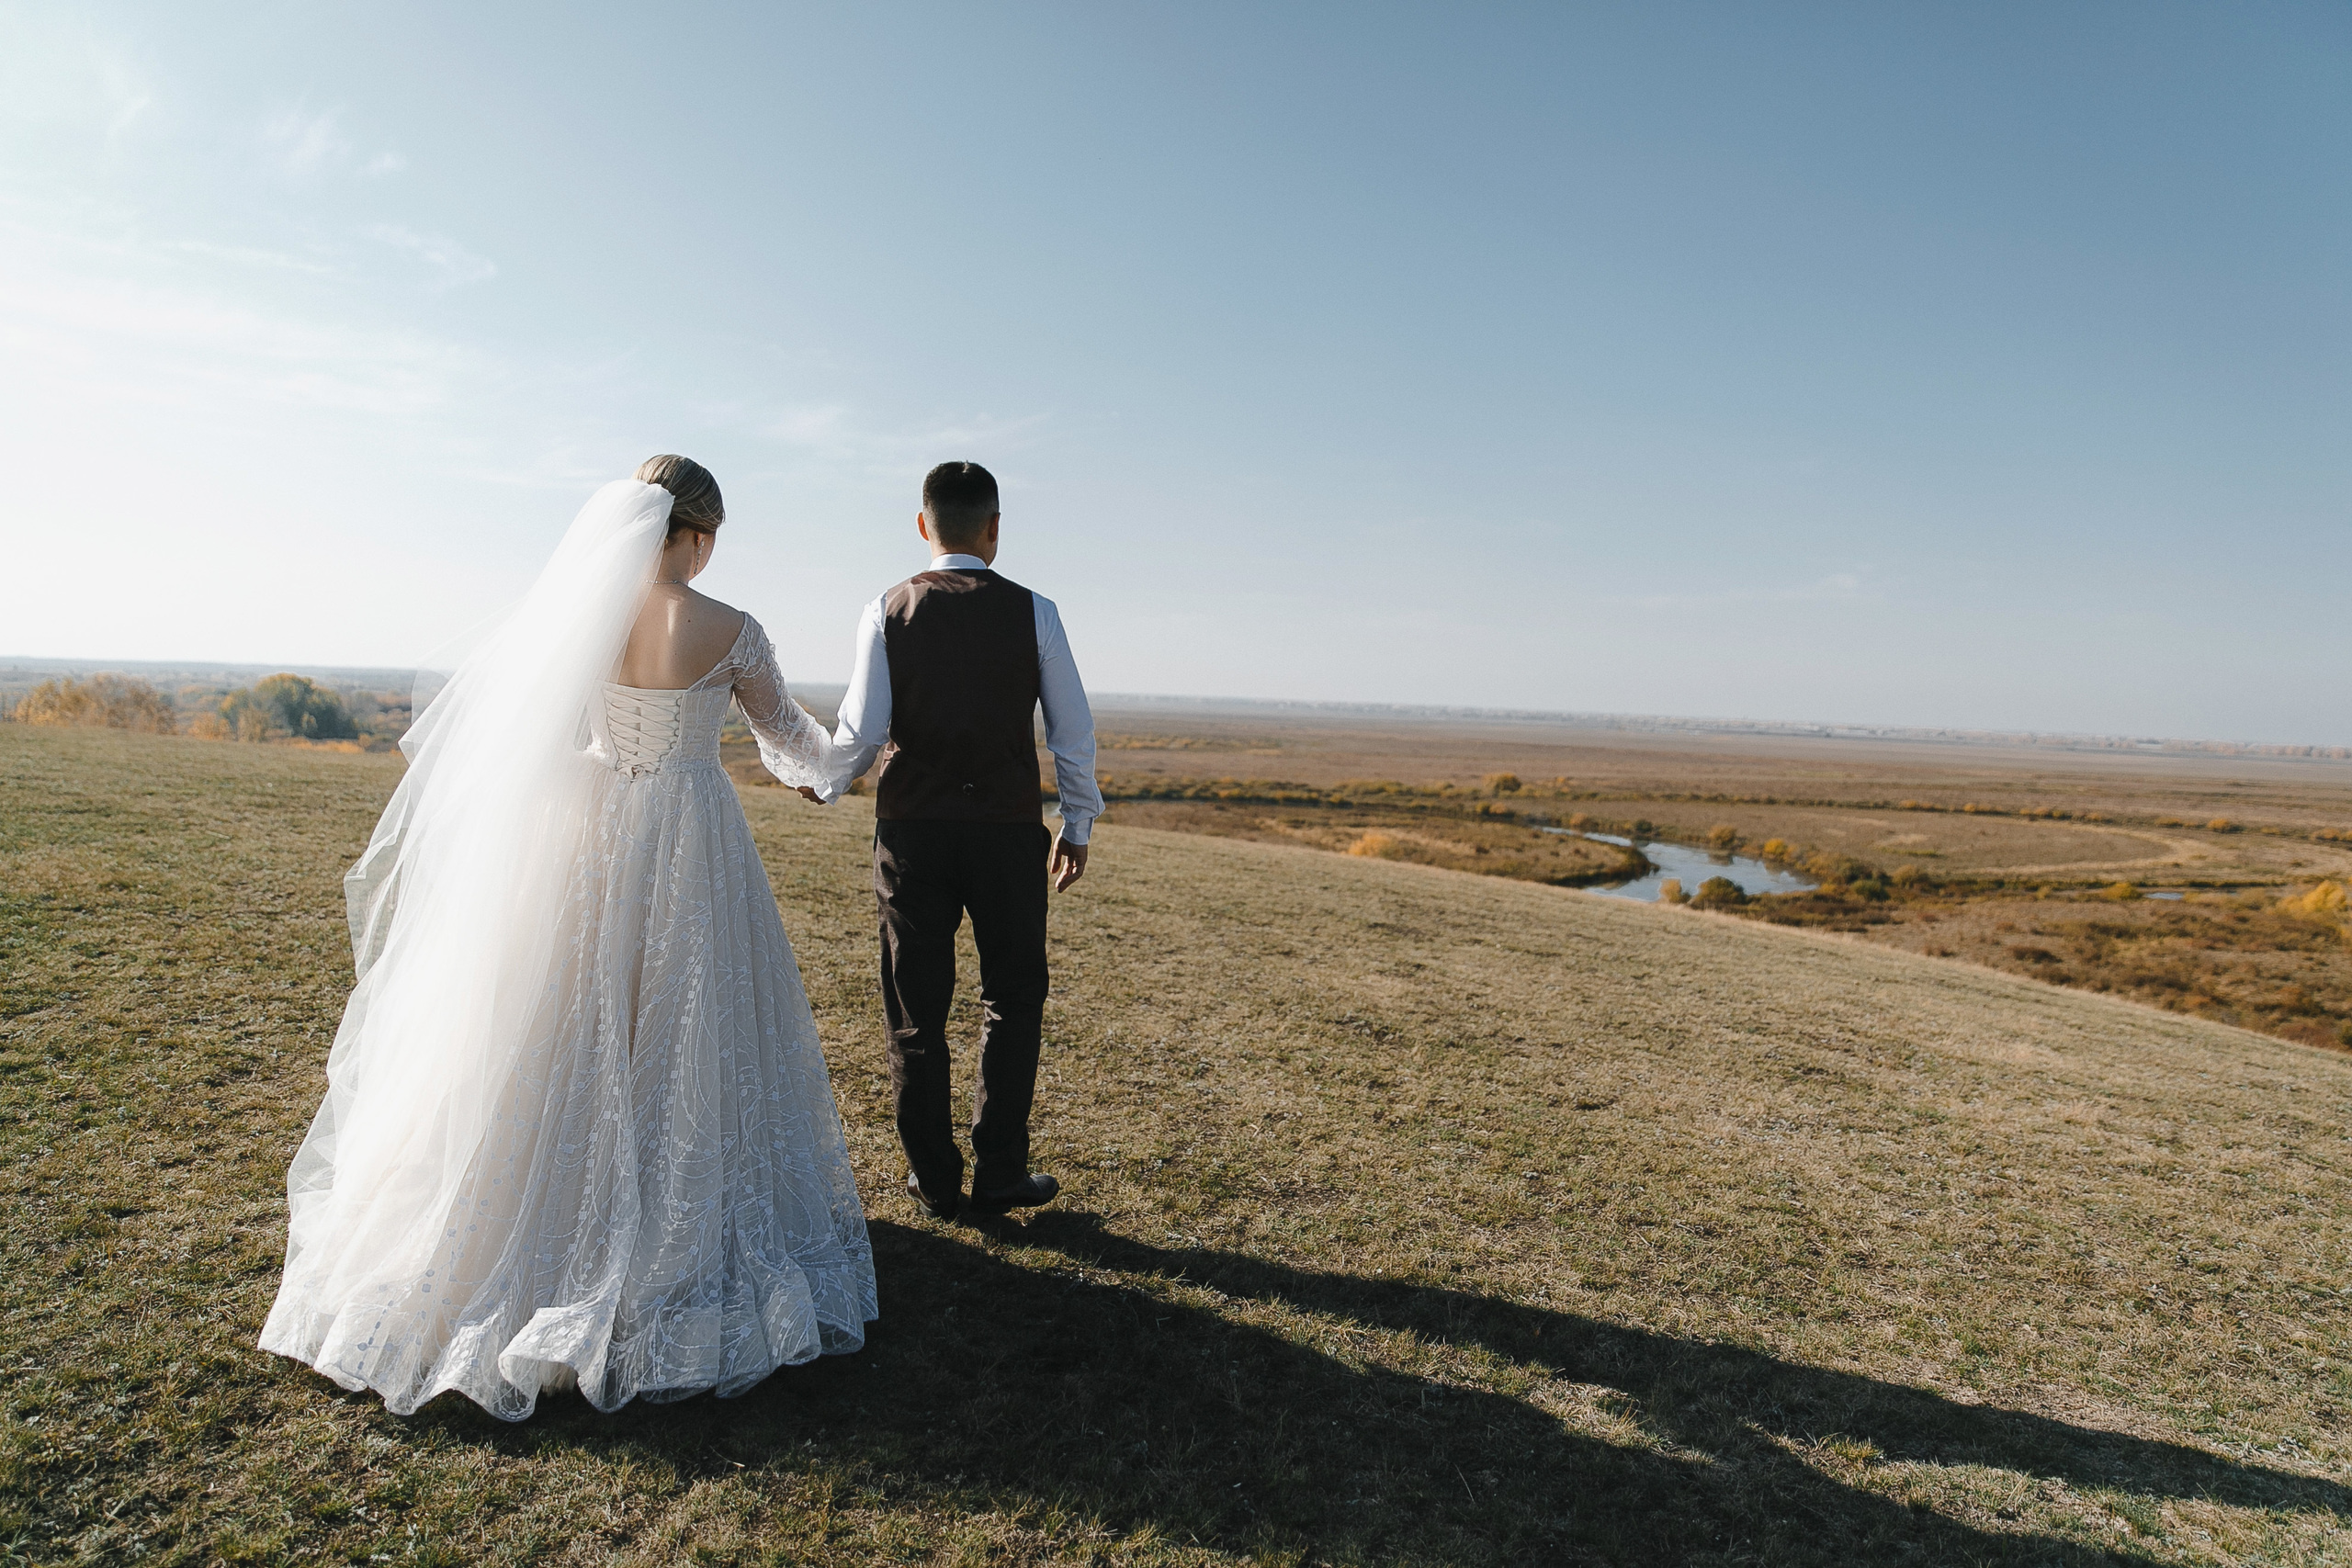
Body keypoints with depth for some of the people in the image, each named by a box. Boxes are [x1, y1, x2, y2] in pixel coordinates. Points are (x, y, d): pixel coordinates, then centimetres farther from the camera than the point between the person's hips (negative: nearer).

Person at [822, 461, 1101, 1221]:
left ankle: (932, 1178, 22)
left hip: (912, 829, 1)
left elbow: (861, 733, -5)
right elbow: (1073, 731, -1)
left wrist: (823, 780, 16)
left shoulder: (888, 611, -3)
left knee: (917, 1009, 12)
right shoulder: (1033, 612, -3)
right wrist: (1077, 825, 12)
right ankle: (999, 1172, 17)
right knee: (1012, 999, 15)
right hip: (1007, 833, 0)